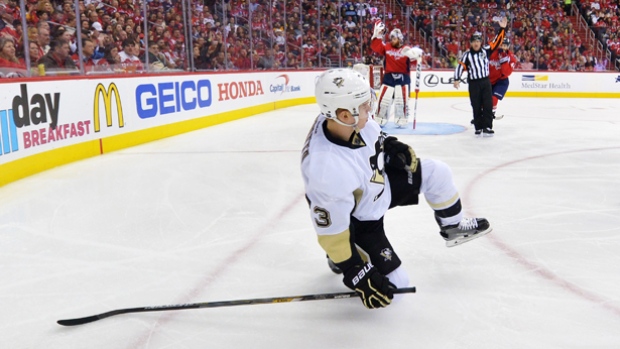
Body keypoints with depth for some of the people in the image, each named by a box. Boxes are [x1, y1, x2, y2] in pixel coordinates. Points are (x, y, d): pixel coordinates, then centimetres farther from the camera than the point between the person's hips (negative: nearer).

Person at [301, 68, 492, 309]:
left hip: (379, 182, 7)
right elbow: (331, 232, -32)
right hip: (357, 219, -7)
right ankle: (339, 260, 18)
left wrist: (394, 148, 0)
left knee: (435, 172, 4)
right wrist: (357, 276, -26)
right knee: (395, 284, -5)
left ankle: (453, 228, 30)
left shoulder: (351, 119, -24)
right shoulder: (325, 169, -43)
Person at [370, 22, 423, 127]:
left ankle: (402, 119, 7)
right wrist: (377, 35, -13)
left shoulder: (406, 49, -3)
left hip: (403, 77, -2)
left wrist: (416, 54, -34)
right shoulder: (386, 47, 5)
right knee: (384, 99, 1)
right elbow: (376, 47, -4)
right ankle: (380, 119, 12)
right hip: (388, 77, 2)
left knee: (402, 99, -5)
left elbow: (413, 57, -12)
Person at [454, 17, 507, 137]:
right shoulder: (467, 55, -2)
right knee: (476, 107, 4)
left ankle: (487, 127, 0)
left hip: (486, 82, 2)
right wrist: (457, 79, -17)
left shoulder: (486, 50, 4)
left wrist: (502, 29, -3)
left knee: (488, 105, -3)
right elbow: (460, 66, -7)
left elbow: (496, 42, 4)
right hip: (473, 83, -2)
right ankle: (479, 127, 13)